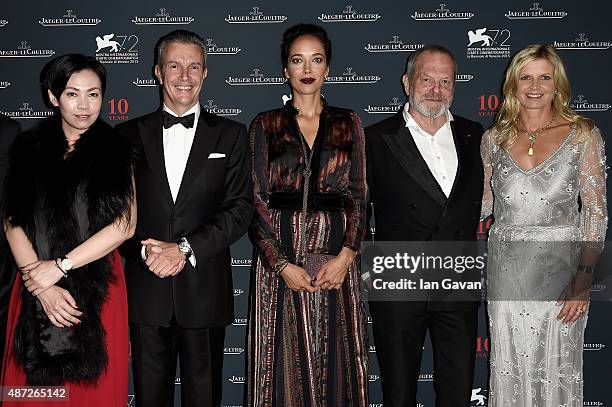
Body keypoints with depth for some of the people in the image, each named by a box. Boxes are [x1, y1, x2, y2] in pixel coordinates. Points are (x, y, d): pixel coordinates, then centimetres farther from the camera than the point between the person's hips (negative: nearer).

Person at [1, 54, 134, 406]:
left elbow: (125, 225, -5)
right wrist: (41, 286, -13)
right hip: (36, 293, 1)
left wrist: (60, 266, -11)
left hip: (98, 290, -1)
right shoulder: (29, 148, 7)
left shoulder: (115, 150, 4)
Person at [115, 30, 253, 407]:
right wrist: (144, 250, -14)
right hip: (146, 289, 1)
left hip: (204, 290, -1)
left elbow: (240, 208, -4)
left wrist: (185, 249, -14)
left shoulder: (230, 135, 5)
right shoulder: (130, 134, 8)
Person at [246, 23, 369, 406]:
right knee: (284, 364, 3)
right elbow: (256, 200, -1)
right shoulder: (266, 125, 6)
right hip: (280, 257, -1)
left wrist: (346, 255, -10)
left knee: (335, 364, 5)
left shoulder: (348, 124, 10)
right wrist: (283, 264, -12)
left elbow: (359, 196, 5)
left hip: (336, 260, 1)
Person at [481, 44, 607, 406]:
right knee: (510, 367, 9)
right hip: (507, 268, 2)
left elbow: (596, 210, -5)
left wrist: (584, 279, -13)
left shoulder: (583, 135, -2)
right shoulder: (494, 138, 6)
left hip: (560, 267, -2)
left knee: (557, 369, 5)